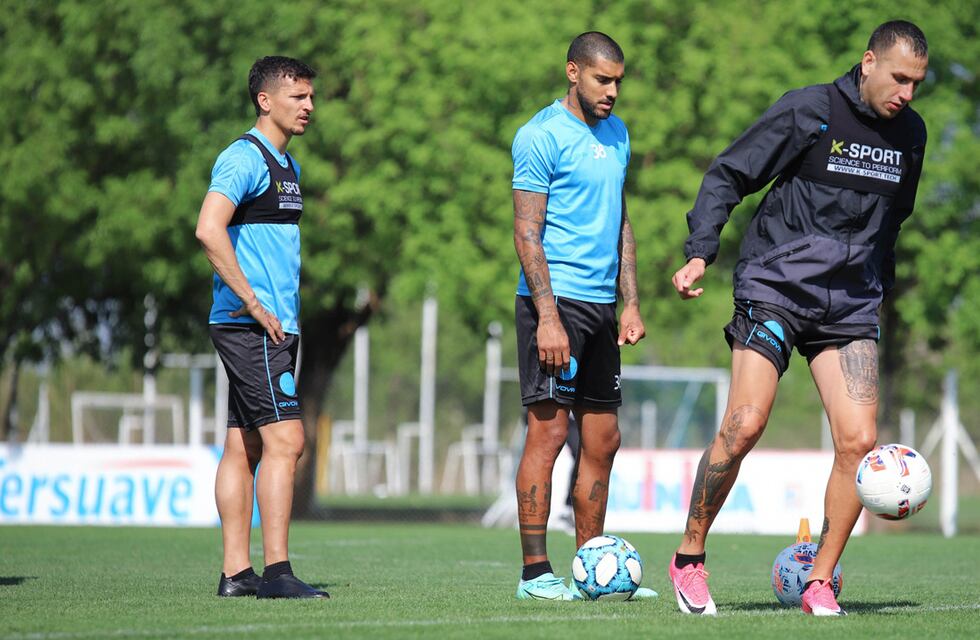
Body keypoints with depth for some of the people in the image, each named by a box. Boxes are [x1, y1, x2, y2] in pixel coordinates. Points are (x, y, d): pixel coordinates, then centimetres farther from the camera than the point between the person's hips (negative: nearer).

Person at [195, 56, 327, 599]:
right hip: (250, 326, -9)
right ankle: (276, 571, -15)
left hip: (271, 325, 9)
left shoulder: (286, 165, 20)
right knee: (284, 437, -14)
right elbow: (209, 229, -23)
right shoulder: (244, 158, -10)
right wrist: (253, 303, -20)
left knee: (244, 445, 7)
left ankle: (236, 572, 8)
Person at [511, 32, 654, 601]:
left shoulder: (616, 134, 16)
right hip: (556, 300, -8)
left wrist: (630, 304, 14)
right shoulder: (542, 135, -8)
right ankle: (536, 573, -6)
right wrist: (547, 318, -18)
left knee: (603, 440, 8)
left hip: (601, 304, 8)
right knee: (549, 429, -9)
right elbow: (527, 232, -11)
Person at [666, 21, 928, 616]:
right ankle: (689, 559, 4)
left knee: (859, 439, -9)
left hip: (850, 303, 5)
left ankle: (820, 583, 3)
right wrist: (700, 253, -15)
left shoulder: (911, 133, 9)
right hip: (775, 288, -4)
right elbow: (728, 175, -4)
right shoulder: (807, 111, -8)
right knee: (744, 426, -14)